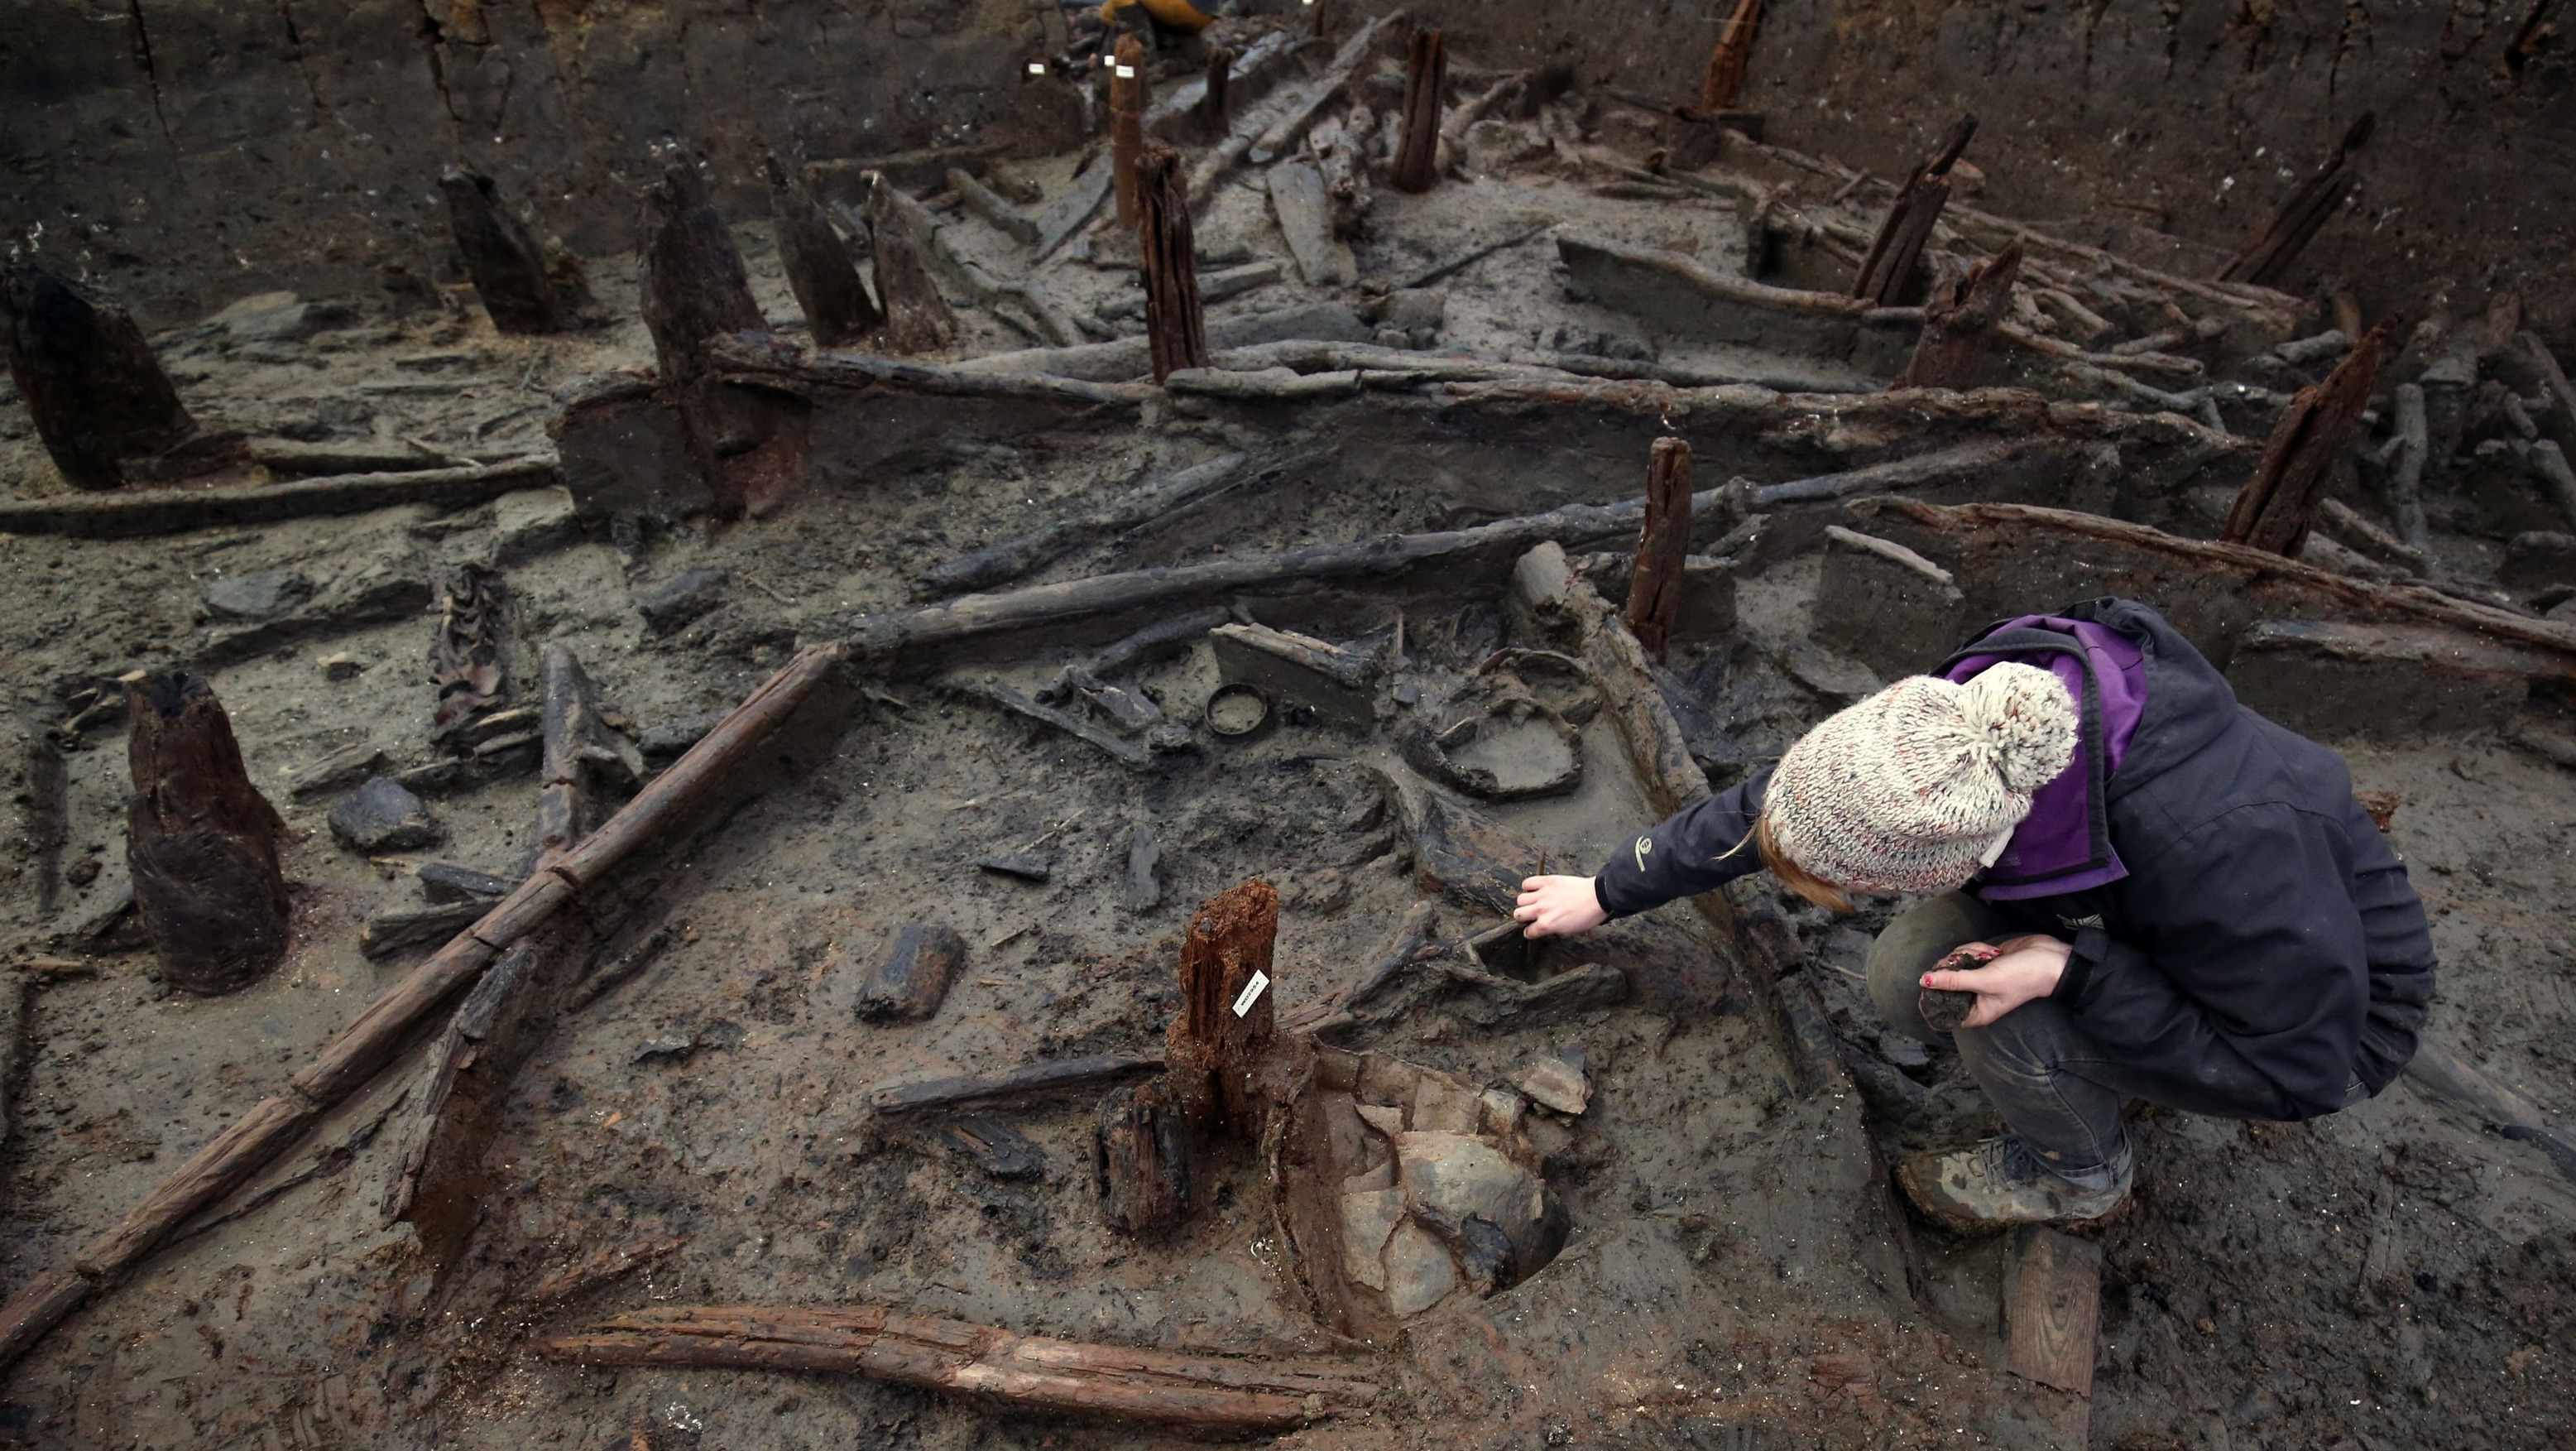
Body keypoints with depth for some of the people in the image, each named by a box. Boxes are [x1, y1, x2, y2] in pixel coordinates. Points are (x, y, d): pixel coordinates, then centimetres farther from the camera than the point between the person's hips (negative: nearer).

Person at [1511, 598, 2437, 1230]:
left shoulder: (2203, 837, -44)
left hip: (2328, 1014, -5)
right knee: (1907, 980, -14)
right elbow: (1769, 807, -10)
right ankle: (2114, 1067, 12)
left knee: (2004, 1018, -29)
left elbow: (2304, 1067, -27)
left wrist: (2073, 974, -36)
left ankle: (2078, 1174, 5)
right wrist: (1609, 894, -1)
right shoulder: (1960, 721, -26)